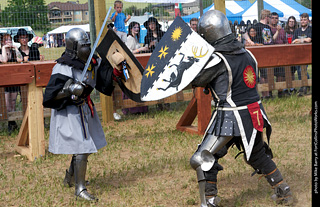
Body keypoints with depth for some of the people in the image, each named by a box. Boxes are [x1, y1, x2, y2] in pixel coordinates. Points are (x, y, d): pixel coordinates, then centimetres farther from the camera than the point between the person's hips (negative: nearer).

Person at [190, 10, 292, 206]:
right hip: (253, 114, 7)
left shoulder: (218, 59, -16)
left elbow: (197, 80, -8)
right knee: (258, 156, 26)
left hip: (231, 118, -7)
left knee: (203, 159, 3)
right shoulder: (246, 52, 5)